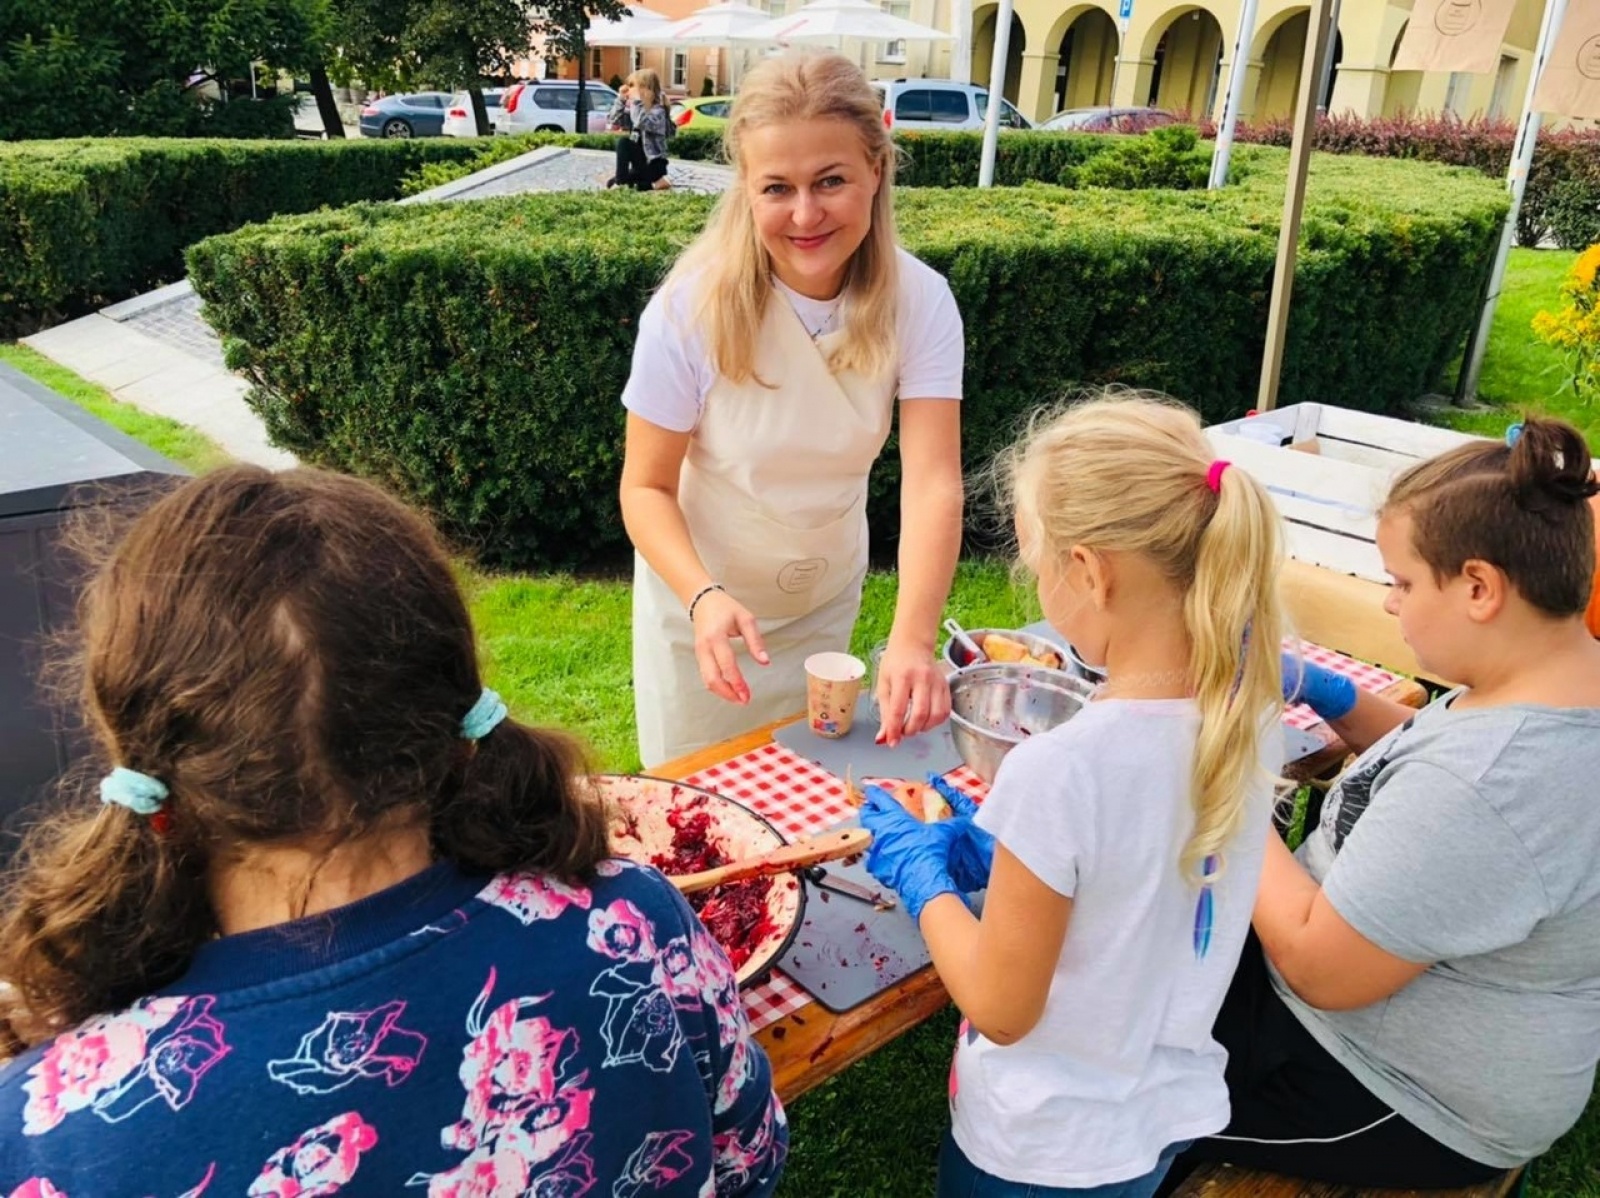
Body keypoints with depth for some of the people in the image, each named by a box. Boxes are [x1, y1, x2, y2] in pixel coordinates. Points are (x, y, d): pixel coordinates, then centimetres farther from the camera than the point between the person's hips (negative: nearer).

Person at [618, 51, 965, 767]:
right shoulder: (692, 307, -26)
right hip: (699, 596, -2)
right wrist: (706, 597, -38)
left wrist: (912, 638, -43)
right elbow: (647, 488, -19)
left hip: (827, 594, 3)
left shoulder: (918, 301, -20)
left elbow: (933, 480, -28)